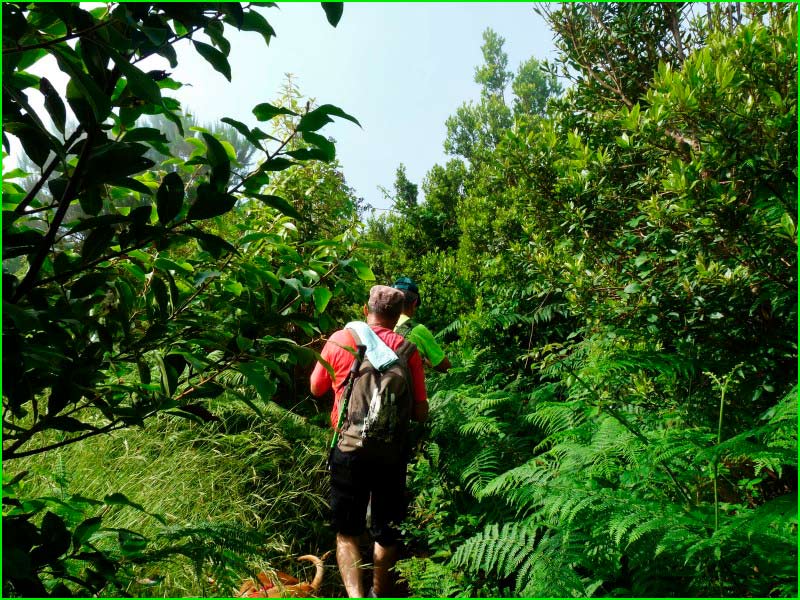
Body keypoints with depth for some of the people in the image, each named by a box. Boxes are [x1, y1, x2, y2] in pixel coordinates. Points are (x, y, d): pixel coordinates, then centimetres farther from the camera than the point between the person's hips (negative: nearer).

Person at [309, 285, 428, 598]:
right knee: (387, 531, 21)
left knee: (347, 531, 16)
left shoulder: (340, 340, -5)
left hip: (350, 448, -1)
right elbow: (421, 413, -3)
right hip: (393, 451, 1)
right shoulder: (408, 349, -4)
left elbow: (316, 388, 8)